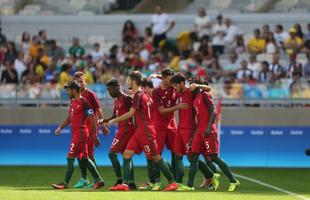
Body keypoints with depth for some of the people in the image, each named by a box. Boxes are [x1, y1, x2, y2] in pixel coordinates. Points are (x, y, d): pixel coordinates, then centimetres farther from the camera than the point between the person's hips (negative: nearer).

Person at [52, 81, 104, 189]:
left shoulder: (83, 102, -13)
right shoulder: (73, 102, 14)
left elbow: (92, 118, -13)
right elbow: (69, 117, 22)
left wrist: (95, 134, -14)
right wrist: (60, 127, 9)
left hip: (81, 133, -10)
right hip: (75, 133, 10)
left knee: (70, 158, -9)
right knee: (84, 158, 13)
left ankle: (65, 183, -6)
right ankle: (99, 180, 19)